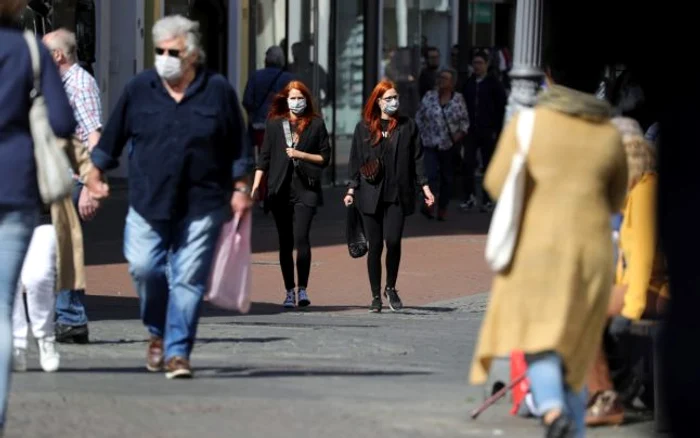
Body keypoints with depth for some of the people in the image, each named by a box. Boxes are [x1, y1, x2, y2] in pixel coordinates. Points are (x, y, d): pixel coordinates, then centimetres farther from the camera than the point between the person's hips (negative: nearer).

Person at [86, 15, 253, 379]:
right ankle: (157, 333, 18)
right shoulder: (139, 89, 4)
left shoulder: (218, 91, 2)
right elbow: (111, 140, 11)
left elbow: (238, 148, 7)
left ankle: (177, 352, 1)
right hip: (148, 202, 1)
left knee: (188, 279, -4)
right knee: (144, 268, -8)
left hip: (202, 205, -1)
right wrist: (94, 178, 8)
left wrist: (240, 190, 3)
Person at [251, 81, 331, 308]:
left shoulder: (316, 124, 6)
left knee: (301, 238, -16)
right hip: (281, 189, 2)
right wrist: (256, 185, 0)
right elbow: (265, 157, 9)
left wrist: (301, 154, -8)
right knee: (285, 243, 5)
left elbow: (325, 157, 7)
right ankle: (289, 291, 10)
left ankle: (303, 289, -13)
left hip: (305, 189, -2)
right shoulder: (274, 123, 10)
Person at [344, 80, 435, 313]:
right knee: (375, 246, 2)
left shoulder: (407, 126, 7)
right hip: (371, 195, 1)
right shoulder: (364, 128, 7)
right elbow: (356, 161, 9)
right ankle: (376, 296, 11)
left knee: (393, 241, -13)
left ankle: (391, 288, 8)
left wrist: (424, 187, 4)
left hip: (397, 195, -1)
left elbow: (417, 159, 9)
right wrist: (351, 190, 3)